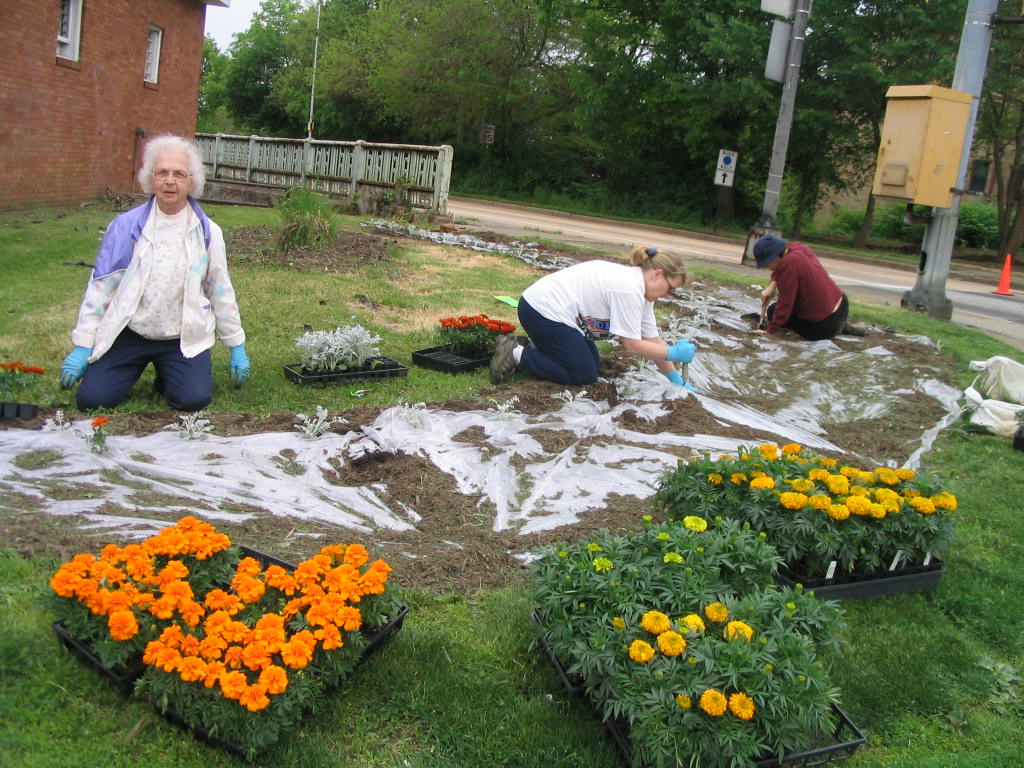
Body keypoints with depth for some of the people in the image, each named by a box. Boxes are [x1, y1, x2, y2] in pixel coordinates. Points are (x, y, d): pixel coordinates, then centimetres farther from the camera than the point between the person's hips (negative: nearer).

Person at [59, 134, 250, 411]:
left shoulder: (207, 232, 0)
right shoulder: (126, 226, -2)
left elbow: (221, 291, 7)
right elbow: (100, 286, 0)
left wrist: (236, 347, 8)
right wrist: (82, 347, -2)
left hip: (183, 338, 0)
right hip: (128, 334, 0)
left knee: (194, 399, -20)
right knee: (92, 399, -13)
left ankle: (166, 376, 16)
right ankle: (137, 367, 21)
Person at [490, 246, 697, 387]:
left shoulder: (642, 291, 10)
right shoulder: (629, 289, -22)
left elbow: (652, 339, 10)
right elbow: (631, 345, -20)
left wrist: (677, 380, 8)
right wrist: (674, 353, -11)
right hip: (543, 311, -11)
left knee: (593, 361, 16)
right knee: (585, 375, -7)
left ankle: (533, 347, 15)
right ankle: (517, 354, -6)